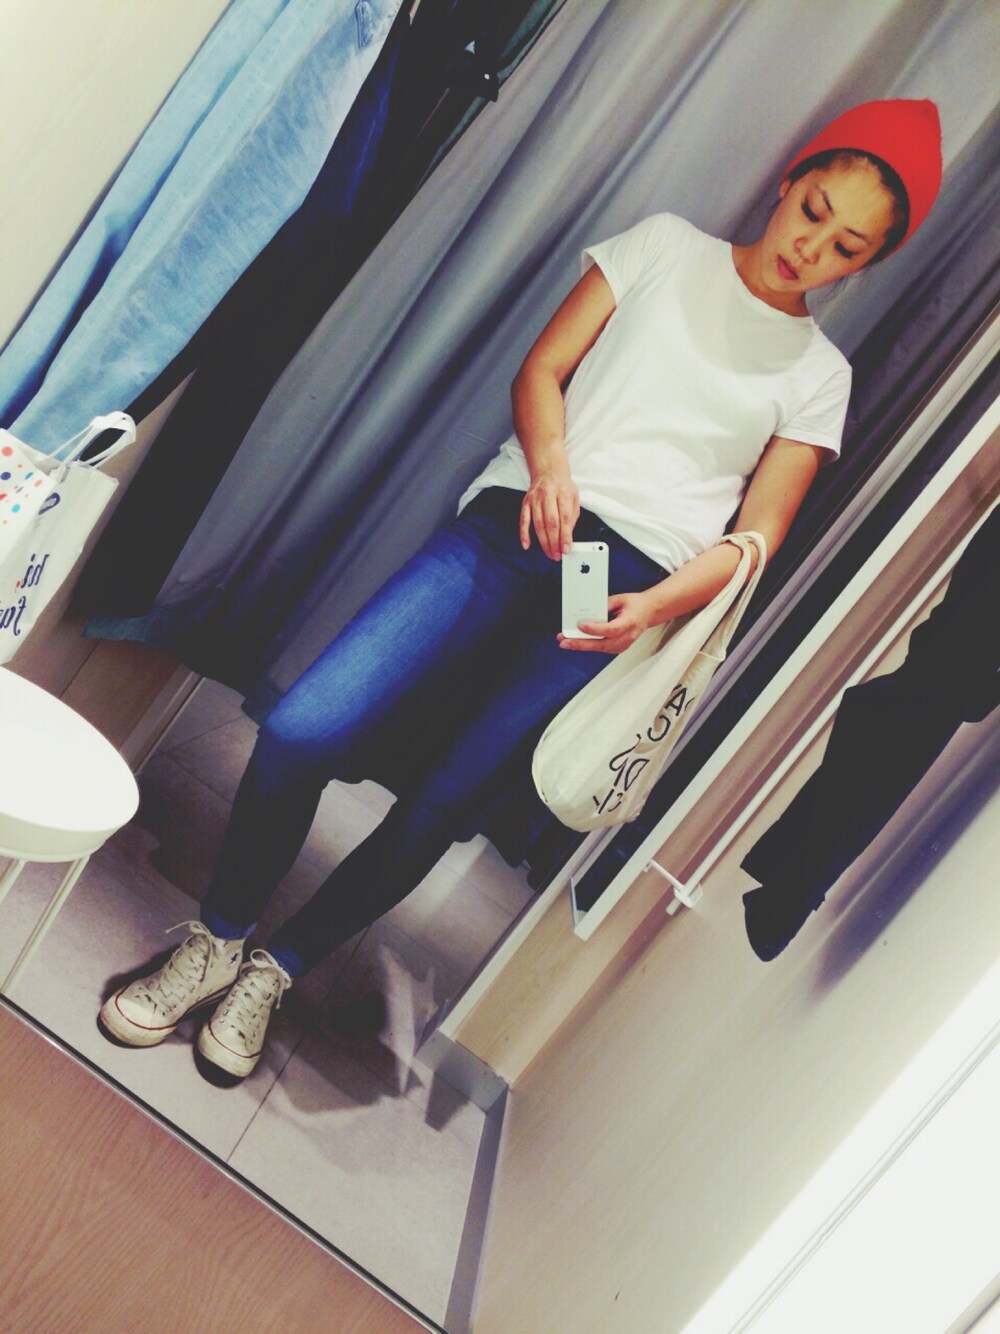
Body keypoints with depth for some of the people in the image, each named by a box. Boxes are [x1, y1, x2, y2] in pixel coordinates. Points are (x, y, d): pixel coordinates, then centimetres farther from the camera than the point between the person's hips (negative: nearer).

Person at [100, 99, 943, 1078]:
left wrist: (654, 607, -11)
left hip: (628, 589, 0)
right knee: (302, 731, -16)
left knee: (437, 809, -8)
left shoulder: (819, 376, 16)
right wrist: (548, 465, -9)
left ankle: (275, 972, 17)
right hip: (516, 523, 0)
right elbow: (541, 368, 12)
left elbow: (753, 539, 8)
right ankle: (214, 944, 9)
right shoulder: (665, 246, 18)